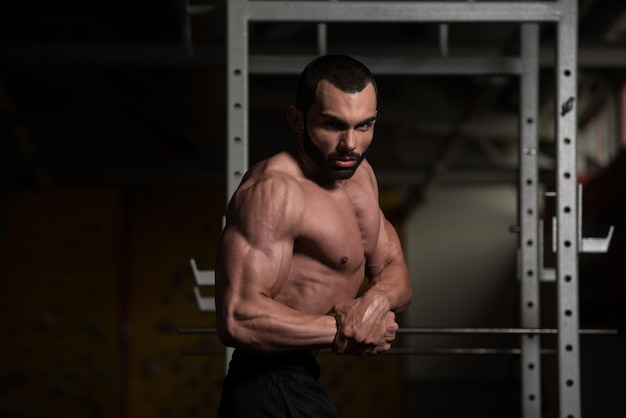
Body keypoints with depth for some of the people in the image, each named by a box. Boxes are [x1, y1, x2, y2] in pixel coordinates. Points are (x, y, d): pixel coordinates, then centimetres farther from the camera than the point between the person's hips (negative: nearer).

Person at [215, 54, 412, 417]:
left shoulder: (360, 174, 9)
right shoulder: (275, 190, -21)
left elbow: (396, 273, 12)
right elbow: (238, 319, -29)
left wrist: (378, 299, -12)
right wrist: (342, 332, -19)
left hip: (302, 385, 9)